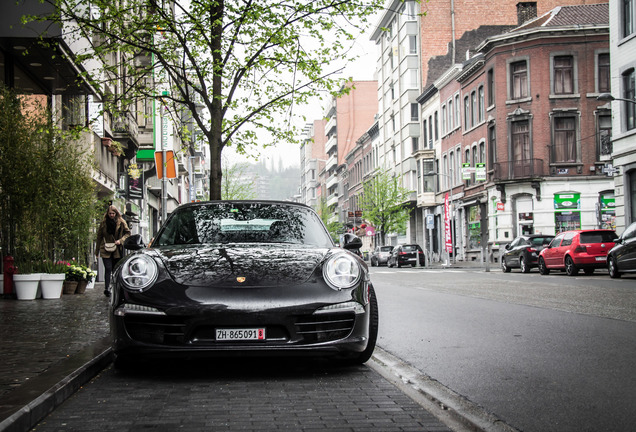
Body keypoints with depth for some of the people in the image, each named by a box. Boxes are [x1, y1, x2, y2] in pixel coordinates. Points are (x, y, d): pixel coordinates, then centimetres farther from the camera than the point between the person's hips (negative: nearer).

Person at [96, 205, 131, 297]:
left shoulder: (121, 222, 1)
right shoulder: (104, 222, 3)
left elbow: (128, 233, 7)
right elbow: (99, 236, 10)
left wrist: (120, 240, -11)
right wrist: (97, 250, 11)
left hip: (117, 250, 1)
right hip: (106, 249, -1)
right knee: (108, 268, -13)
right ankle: (106, 288, -18)